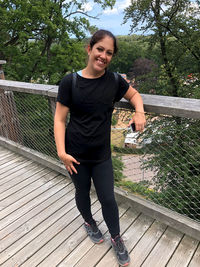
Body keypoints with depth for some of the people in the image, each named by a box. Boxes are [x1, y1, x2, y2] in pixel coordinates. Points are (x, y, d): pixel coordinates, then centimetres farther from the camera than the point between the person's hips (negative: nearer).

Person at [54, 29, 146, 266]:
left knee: (108, 198, 10)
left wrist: (139, 112, -7)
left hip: (102, 154, 2)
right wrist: (61, 151, -16)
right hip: (76, 155, -1)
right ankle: (88, 221, 52)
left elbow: (134, 95, 13)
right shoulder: (70, 82, -12)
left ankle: (116, 238, 37)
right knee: (82, 192, 20)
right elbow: (59, 119, -9)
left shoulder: (114, 81, -4)